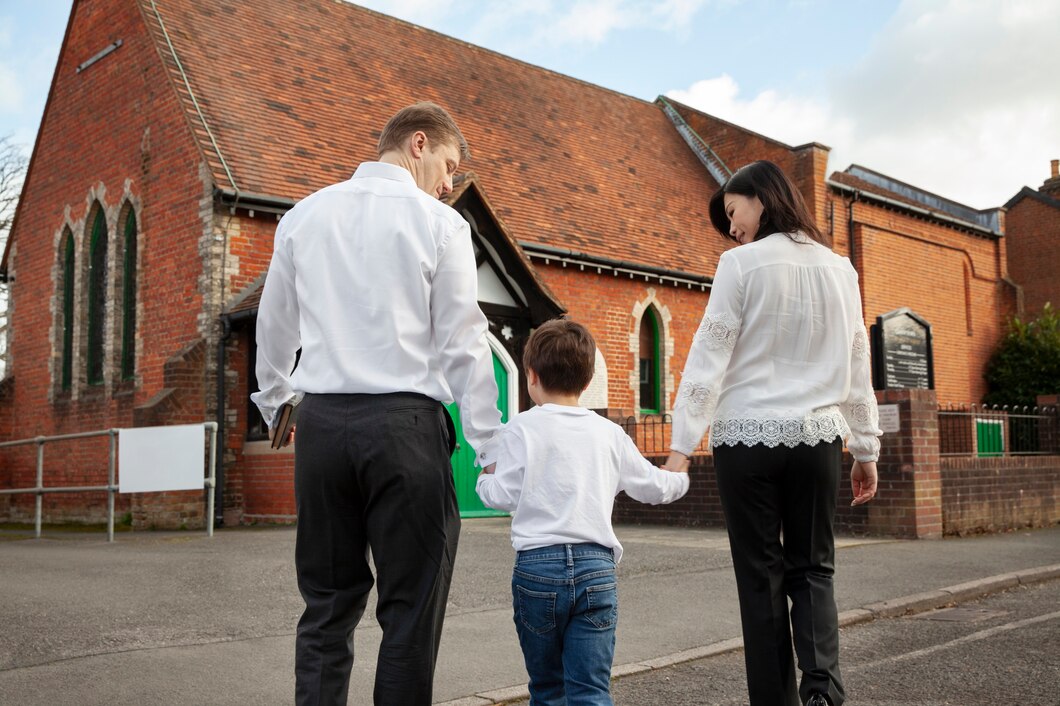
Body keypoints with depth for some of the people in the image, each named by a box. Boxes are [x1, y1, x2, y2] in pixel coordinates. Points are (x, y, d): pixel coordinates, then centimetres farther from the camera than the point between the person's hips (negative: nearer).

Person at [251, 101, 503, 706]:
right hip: (404, 423, -4)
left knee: (327, 605, 12)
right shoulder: (441, 224, -1)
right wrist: (491, 448, 0)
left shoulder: (304, 216, 12)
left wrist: (274, 404, 35)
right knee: (410, 610, 3)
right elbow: (463, 344, -4)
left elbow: (275, 326, 19)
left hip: (322, 421, 5)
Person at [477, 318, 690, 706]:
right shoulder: (609, 433, 9)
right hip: (596, 566, 2)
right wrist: (680, 479, 39)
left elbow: (504, 495, -6)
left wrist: (485, 479, 17)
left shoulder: (522, 428, -1)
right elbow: (650, 485, 18)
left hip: (537, 565, -1)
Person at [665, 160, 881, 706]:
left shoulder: (742, 263, -5)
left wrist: (681, 445, -9)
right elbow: (858, 367, 12)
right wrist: (867, 449, 17)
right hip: (818, 437, 4)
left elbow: (709, 356, -9)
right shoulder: (840, 269, 9)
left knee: (762, 577, 7)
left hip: (748, 437, -3)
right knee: (812, 569, 13)